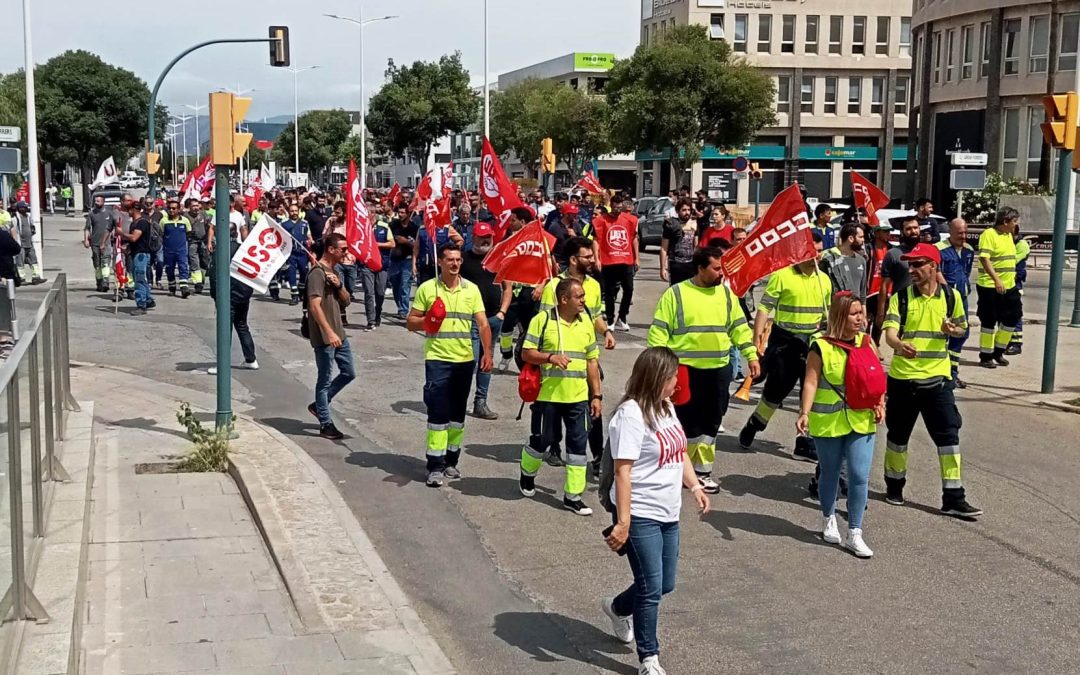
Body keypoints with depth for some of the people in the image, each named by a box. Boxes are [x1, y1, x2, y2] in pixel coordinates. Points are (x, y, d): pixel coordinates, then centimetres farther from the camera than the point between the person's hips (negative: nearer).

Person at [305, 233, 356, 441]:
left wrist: (339, 285, -7)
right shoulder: (318, 273, -15)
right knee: (325, 380, 0)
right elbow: (315, 306, -23)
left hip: (338, 333, 9)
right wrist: (329, 333, -27)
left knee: (349, 373, 14)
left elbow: (346, 301, 14)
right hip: (324, 336, -9)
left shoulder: (334, 272, 14)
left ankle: (319, 405, 28)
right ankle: (326, 424, 8)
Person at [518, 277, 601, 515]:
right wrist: (550, 357, -21)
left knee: (578, 443, 1)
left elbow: (592, 361, 13)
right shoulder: (543, 320, -5)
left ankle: (573, 496, 8)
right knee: (541, 440, 8)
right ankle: (527, 474, 39)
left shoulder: (586, 322, 9)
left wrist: (596, 395, 10)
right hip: (548, 395, -4)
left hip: (578, 397, 4)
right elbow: (526, 353, -4)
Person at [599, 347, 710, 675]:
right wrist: (623, 522, -23)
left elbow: (680, 451, 21)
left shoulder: (666, 407, 8)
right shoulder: (631, 414, -19)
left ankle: (617, 608, 44)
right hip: (640, 516, -9)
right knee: (651, 588, -1)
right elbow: (623, 471, -21)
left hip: (668, 514, 9)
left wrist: (695, 487, 7)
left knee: (665, 585, 17)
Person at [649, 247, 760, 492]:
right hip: (685, 371, -4)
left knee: (710, 423, 10)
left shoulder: (726, 294, 9)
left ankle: (702, 471, 22)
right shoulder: (676, 294, -5)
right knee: (686, 422, -1)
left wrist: (751, 355, 7)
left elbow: (739, 327, 15)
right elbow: (658, 331, -5)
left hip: (719, 370, 5)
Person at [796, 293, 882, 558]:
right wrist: (804, 413, -23)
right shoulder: (821, 347, -9)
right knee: (830, 473, 13)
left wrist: (879, 404, -3)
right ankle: (828, 519, 39)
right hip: (828, 421, -2)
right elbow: (811, 381, -13)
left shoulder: (867, 342, 3)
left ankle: (854, 534, 5)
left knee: (860, 476, -4)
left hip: (861, 420, 3)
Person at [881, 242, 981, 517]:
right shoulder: (901, 297, -4)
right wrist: (899, 344, -39)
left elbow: (961, 327, 16)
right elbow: (890, 331, -16)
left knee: (949, 435, -3)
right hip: (902, 377, -1)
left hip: (937, 378, 1)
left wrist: (952, 330, -8)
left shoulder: (951, 296, 2)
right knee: (898, 434, 12)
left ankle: (953, 498, 3)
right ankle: (894, 485, 32)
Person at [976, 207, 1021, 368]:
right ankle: (986, 356, 10)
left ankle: (998, 352, 24)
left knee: (1012, 318, 10)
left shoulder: (1009, 235, 14)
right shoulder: (989, 234, -12)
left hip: (1009, 287, 8)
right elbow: (984, 258, -22)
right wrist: (996, 279, -29)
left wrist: (1012, 276, 21)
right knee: (989, 322, 0)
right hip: (990, 287, -8)